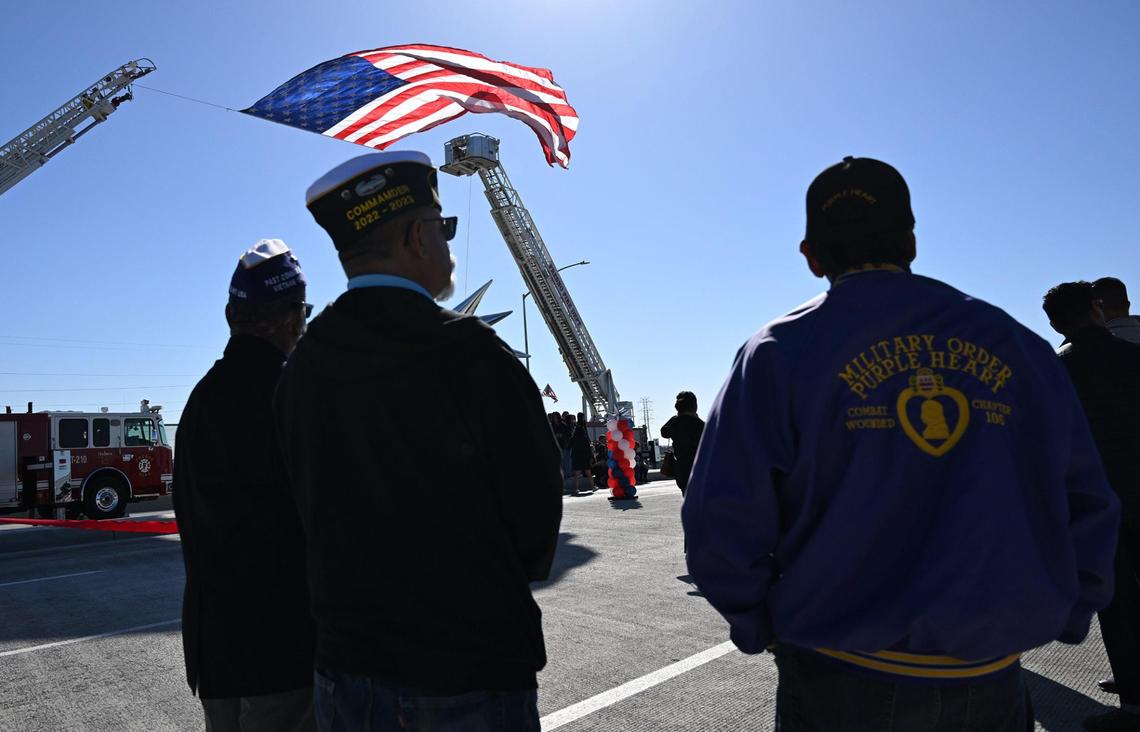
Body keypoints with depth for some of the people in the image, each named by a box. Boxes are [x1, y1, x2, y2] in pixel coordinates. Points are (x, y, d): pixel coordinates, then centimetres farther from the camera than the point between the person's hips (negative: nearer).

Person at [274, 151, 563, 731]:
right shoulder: (474, 355, -19)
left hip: (344, 673, 5)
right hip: (472, 679, -5)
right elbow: (537, 515, -12)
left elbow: (317, 520, 4)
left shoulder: (300, 370, -3)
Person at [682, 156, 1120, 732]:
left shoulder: (782, 351, -10)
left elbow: (724, 520, -14)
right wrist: (1057, 617, 14)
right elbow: (1084, 506, 4)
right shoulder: (1017, 345, 2)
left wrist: (762, 626, 0)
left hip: (843, 682, -3)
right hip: (990, 683, 3)